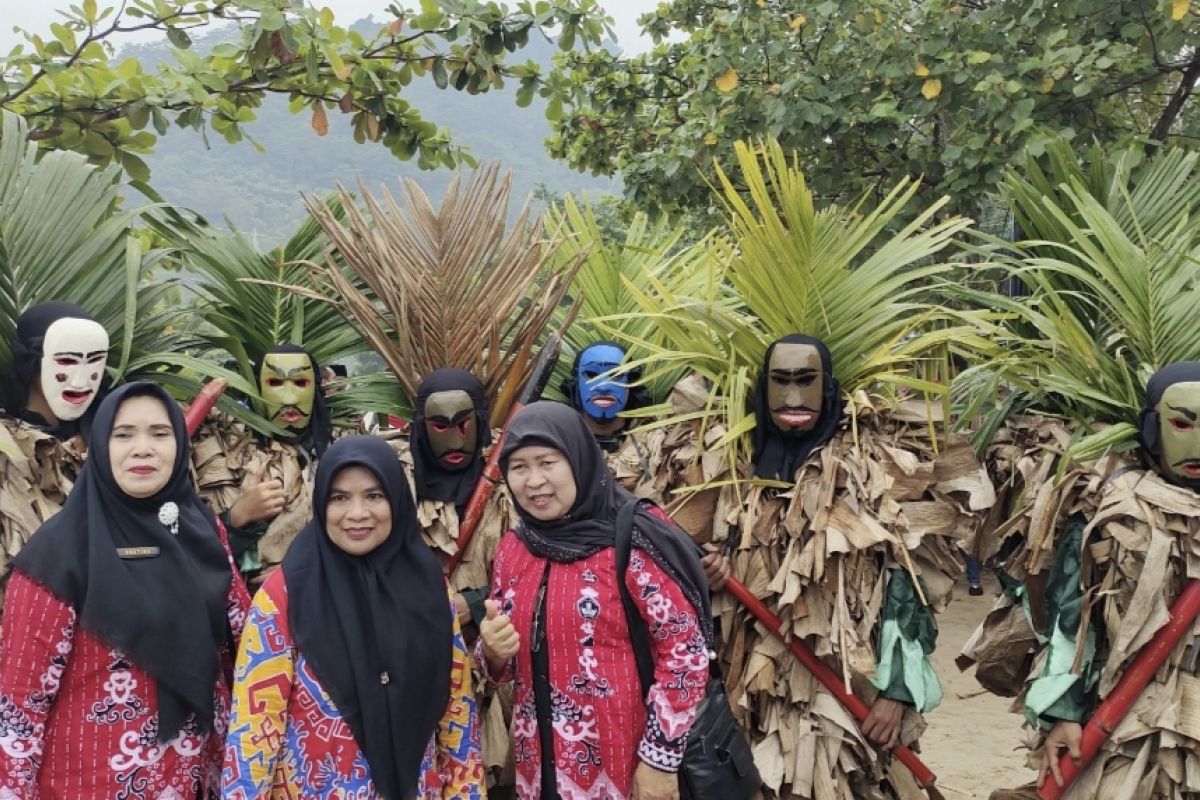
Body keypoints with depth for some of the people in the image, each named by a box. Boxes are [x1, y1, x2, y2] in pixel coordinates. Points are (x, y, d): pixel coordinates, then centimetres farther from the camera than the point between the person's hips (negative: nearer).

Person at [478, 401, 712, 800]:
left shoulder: (633, 539, -13)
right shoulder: (513, 548, 3)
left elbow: (686, 652, -12)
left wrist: (660, 755, -12)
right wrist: (493, 652, -9)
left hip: (625, 765, -5)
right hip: (540, 766, 5)